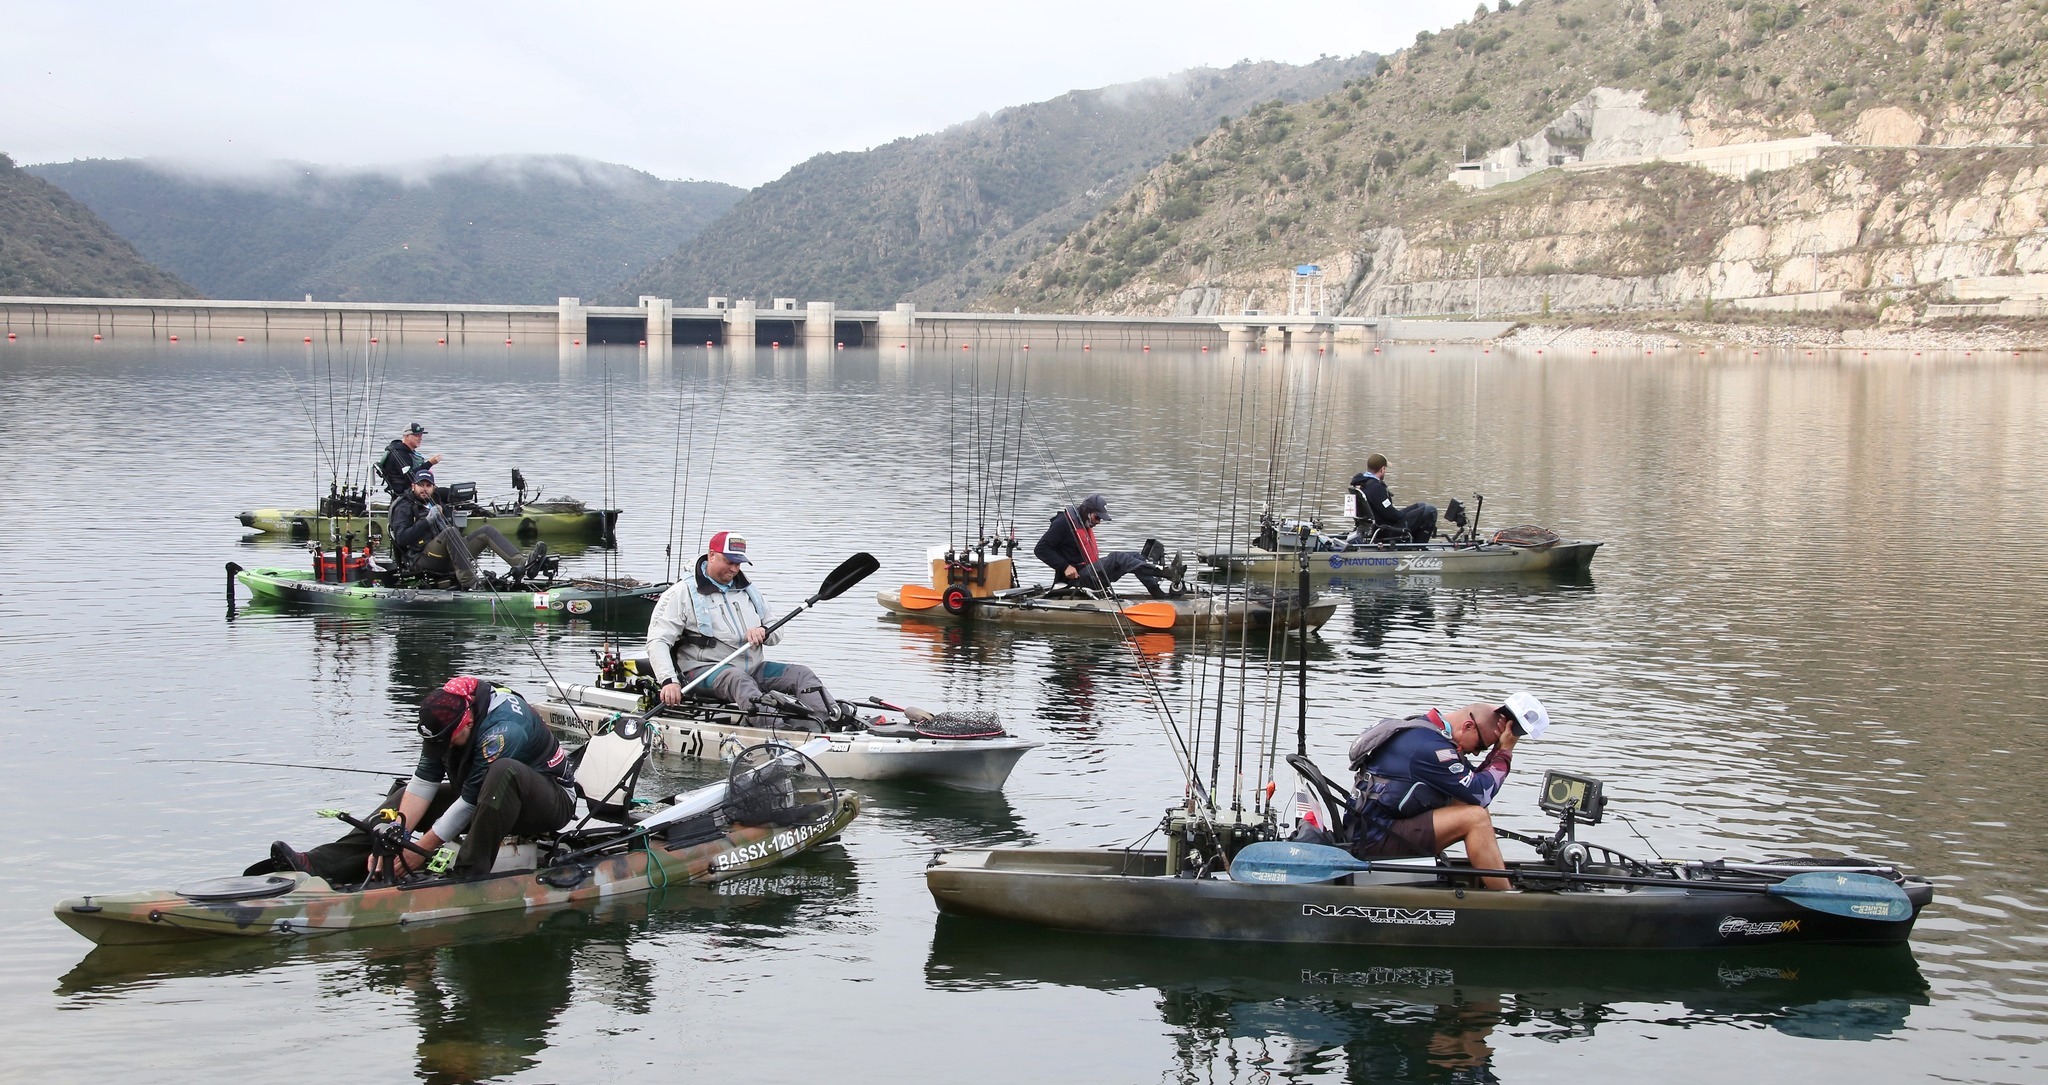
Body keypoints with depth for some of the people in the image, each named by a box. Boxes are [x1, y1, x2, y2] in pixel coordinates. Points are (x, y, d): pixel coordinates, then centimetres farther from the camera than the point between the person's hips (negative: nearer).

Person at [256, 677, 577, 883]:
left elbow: (470, 801, -28)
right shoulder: (444, 716, -9)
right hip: (495, 797, 8)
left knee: (504, 770, -40)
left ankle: (468, 875, -37)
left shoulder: (502, 730, -32)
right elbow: (425, 782, -10)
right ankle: (320, 864, -16)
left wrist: (421, 849, -23)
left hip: (551, 802, -8)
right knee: (405, 798, -3)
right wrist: (396, 834, -22)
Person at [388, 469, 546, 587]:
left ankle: (523, 563, -24)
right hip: (422, 558, -8)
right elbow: (401, 539, -15)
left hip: (446, 557, 8)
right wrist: (428, 520, -20)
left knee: (486, 531, -3)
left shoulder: (435, 500, 22)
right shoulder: (404, 508, 0)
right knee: (450, 531, -35)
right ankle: (470, 580, -45)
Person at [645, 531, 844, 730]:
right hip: (705, 671, -7)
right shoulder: (682, 593, 0)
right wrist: (669, 681, -25)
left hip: (752, 669, 7)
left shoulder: (748, 590, 19)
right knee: (736, 678, -39)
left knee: (802, 674, -14)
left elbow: (777, 634, 22)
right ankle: (775, 726, -67)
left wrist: (763, 632, -5)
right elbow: (657, 641, -8)